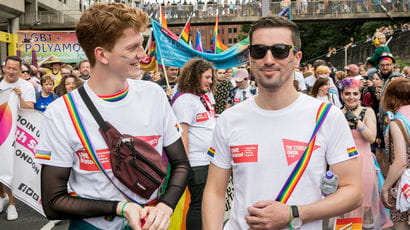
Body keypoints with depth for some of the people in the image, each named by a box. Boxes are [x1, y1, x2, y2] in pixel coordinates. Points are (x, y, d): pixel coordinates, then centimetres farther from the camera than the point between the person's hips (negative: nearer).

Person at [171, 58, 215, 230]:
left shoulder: (203, 97, 15)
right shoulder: (185, 99, -13)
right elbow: (182, 133, -17)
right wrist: (185, 163, -18)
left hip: (209, 160, 9)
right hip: (196, 163, -9)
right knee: (198, 204, 0)